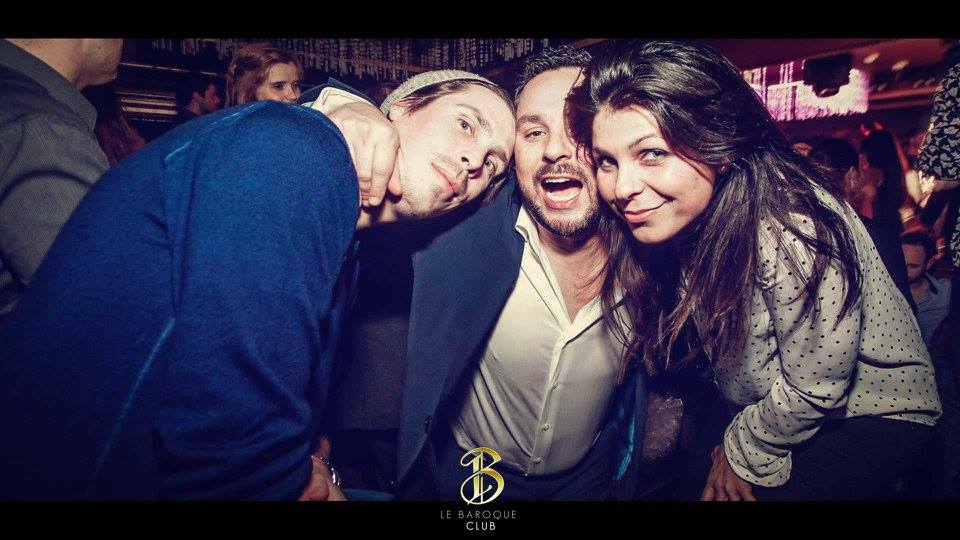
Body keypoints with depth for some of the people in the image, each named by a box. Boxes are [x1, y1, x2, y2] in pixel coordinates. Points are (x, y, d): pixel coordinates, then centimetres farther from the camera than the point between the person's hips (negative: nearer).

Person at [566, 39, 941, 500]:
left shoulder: (790, 227, -33)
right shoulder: (675, 218, -14)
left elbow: (816, 390, -22)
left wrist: (744, 454, -8)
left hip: (874, 410, -5)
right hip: (765, 407, 5)